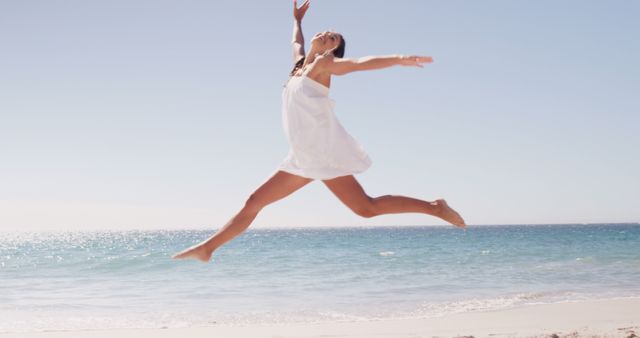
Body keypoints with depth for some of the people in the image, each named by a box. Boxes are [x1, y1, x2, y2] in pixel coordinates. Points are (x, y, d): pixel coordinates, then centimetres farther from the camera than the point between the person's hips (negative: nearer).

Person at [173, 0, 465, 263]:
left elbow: (361, 63, -18)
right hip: (304, 156, 8)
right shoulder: (300, 64, 17)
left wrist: (398, 59, -31)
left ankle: (434, 207, -1)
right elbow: (296, 41, 40)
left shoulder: (323, 64, -3)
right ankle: (207, 248, 17)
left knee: (366, 207, -11)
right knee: (254, 202, 9)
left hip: (324, 149, -8)